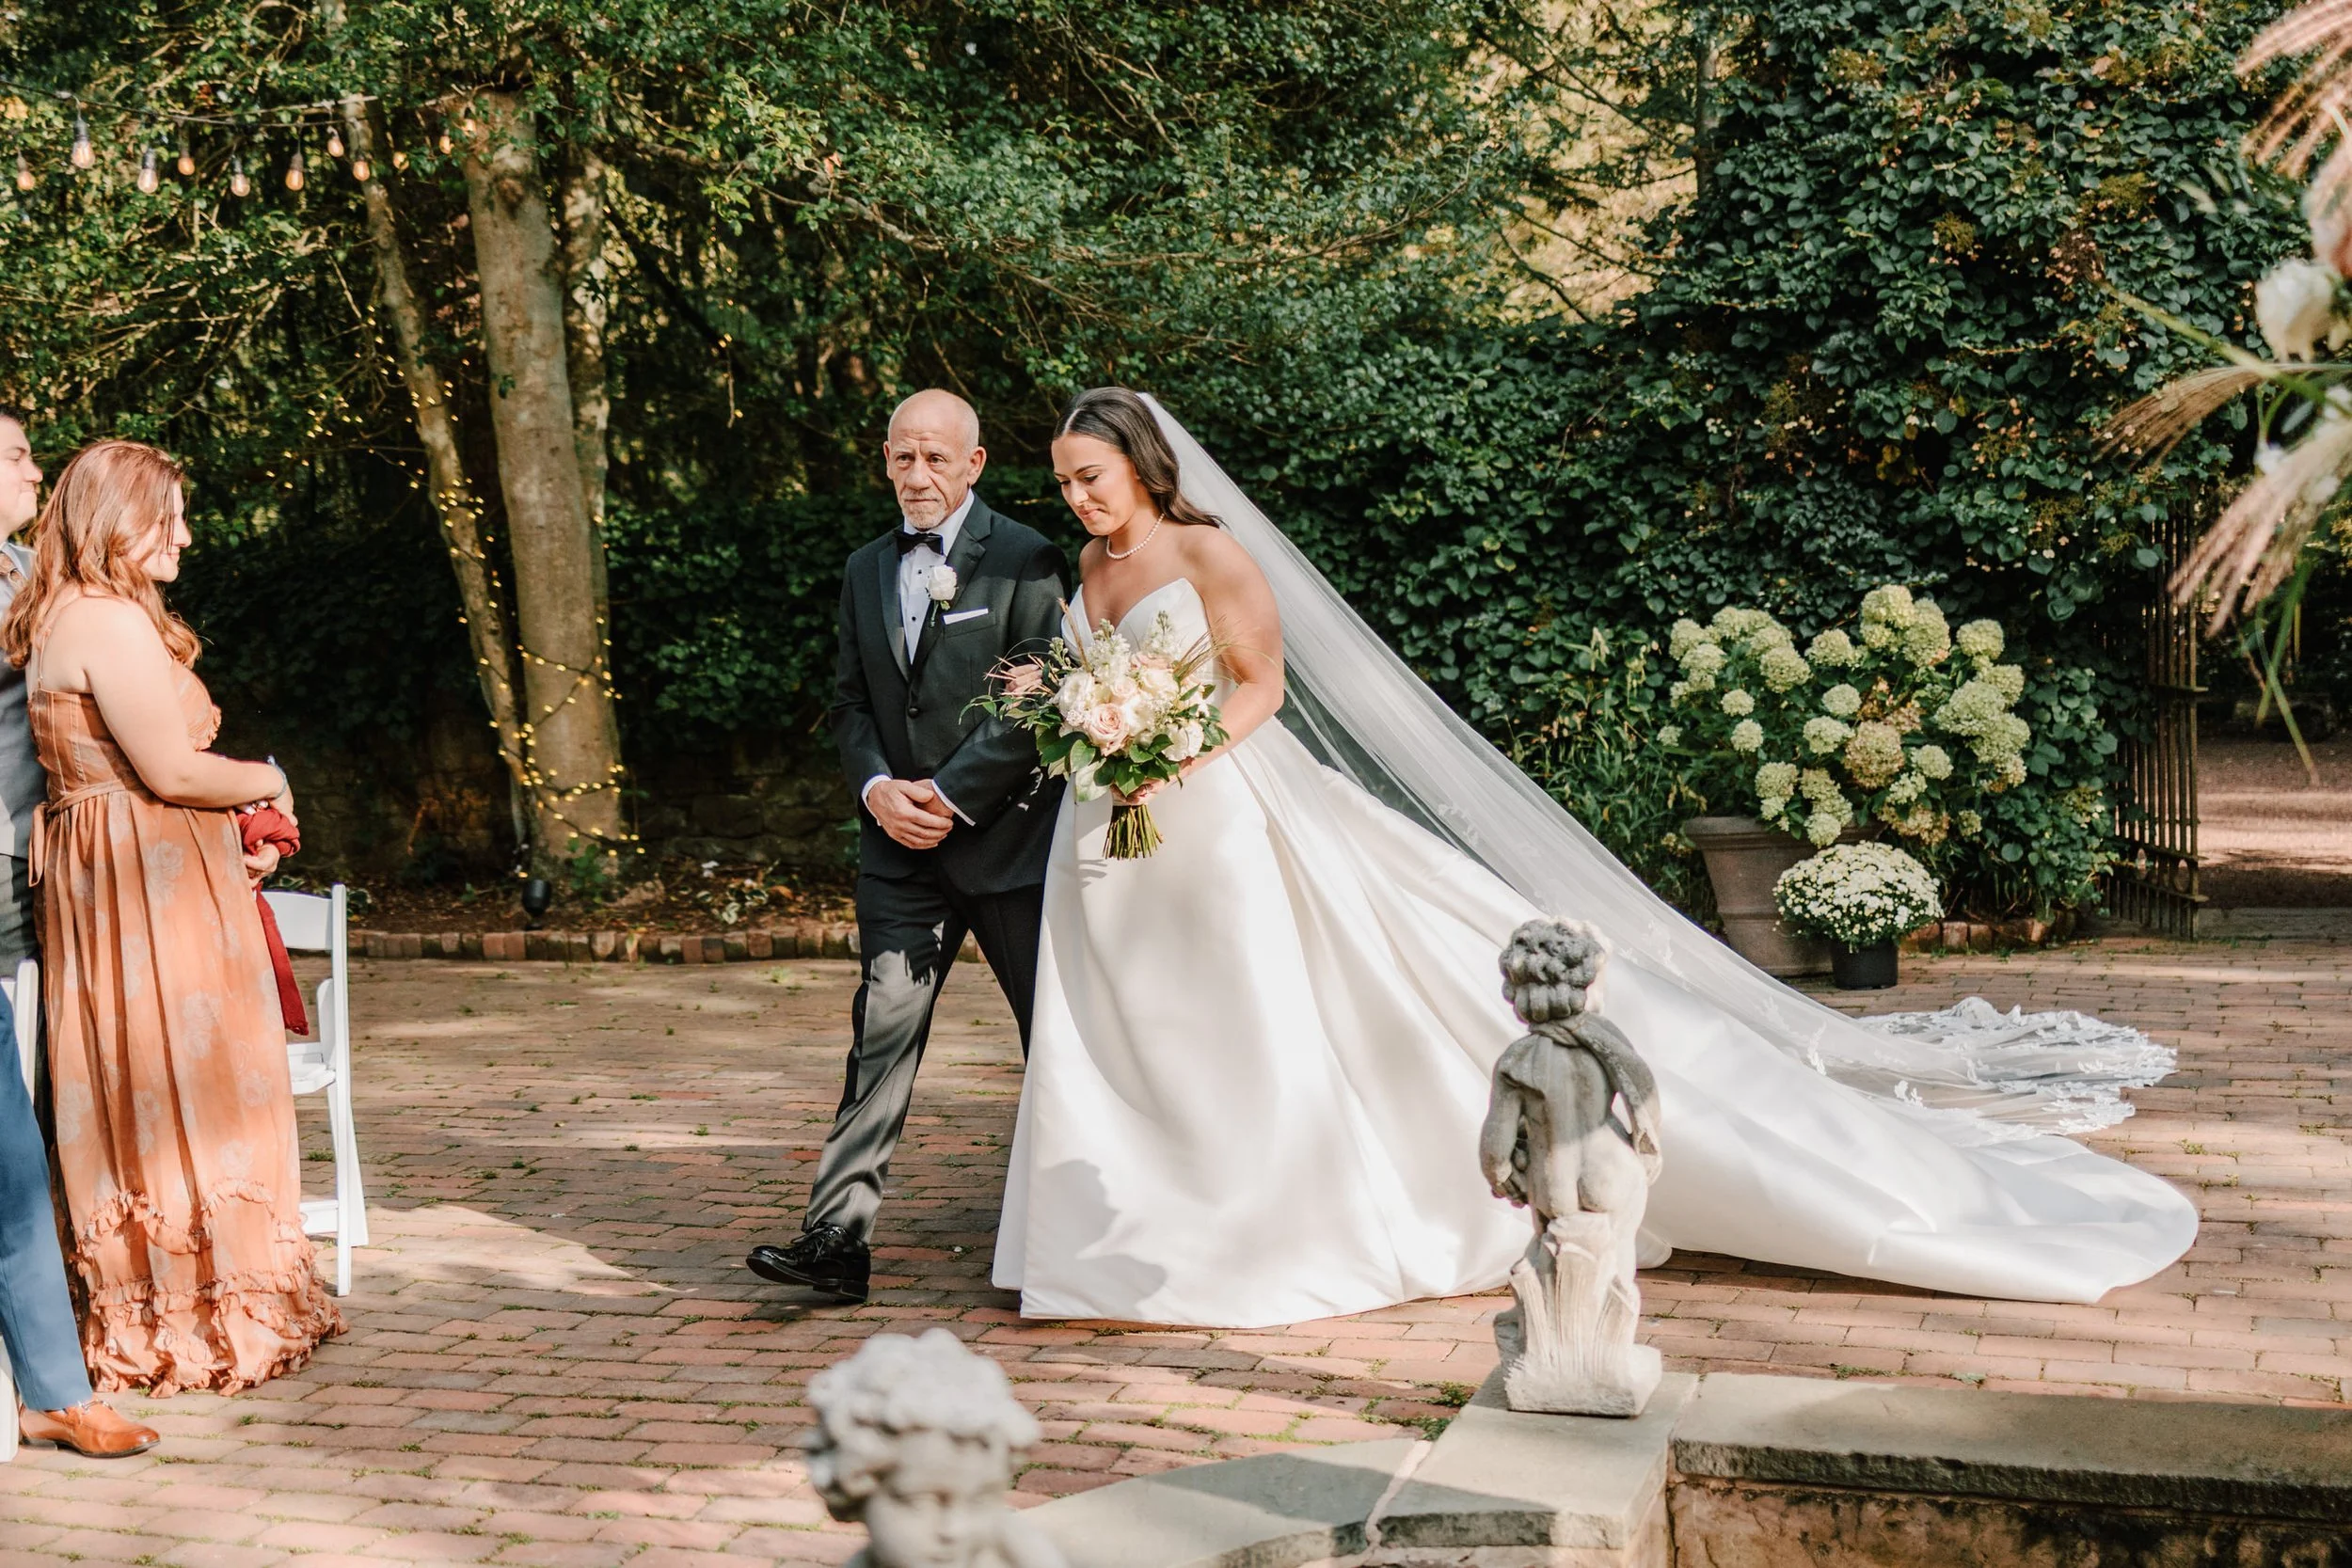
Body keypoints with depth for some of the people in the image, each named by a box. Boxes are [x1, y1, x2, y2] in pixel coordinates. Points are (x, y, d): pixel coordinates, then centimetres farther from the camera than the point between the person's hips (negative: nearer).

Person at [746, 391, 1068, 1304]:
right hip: (900, 849, 4)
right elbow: (850, 703, 14)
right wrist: (876, 787, -5)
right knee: (882, 1033, -3)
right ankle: (837, 1238, -6)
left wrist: (950, 796, -15)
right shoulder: (866, 570, 13)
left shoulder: (1024, 561, -5)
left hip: (1006, 837, -4)